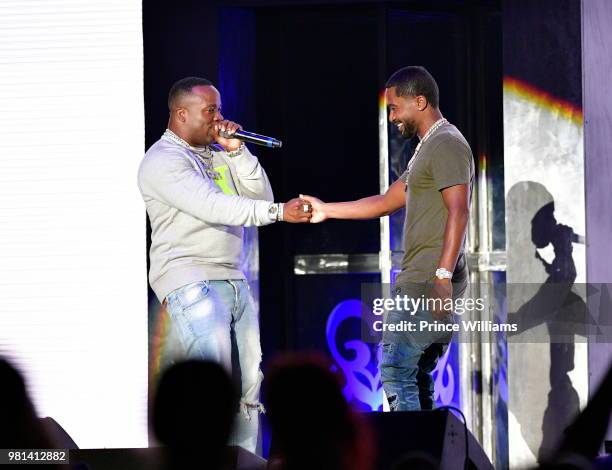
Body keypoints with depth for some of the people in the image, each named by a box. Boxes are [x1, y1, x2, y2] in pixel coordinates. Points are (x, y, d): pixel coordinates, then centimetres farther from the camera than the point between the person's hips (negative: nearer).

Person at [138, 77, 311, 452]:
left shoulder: (217, 154, 16)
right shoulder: (163, 161, -10)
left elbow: (259, 195, 10)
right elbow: (212, 206, -23)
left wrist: (236, 151, -1)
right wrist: (278, 212, -29)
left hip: (233, 280, 9)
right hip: (191, 282, -9)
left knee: (250, 383, 6)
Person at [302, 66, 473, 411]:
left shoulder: (447, 144, -10)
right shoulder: (428, 147, 23)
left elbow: (459, 211, -20)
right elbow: (387, 202, 27)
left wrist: (443, 275, -27)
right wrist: (326, 210, 25)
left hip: (429, 282, -10)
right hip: (421, 282, 10)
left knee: (395, 372, -13)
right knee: (415, 377, 9)